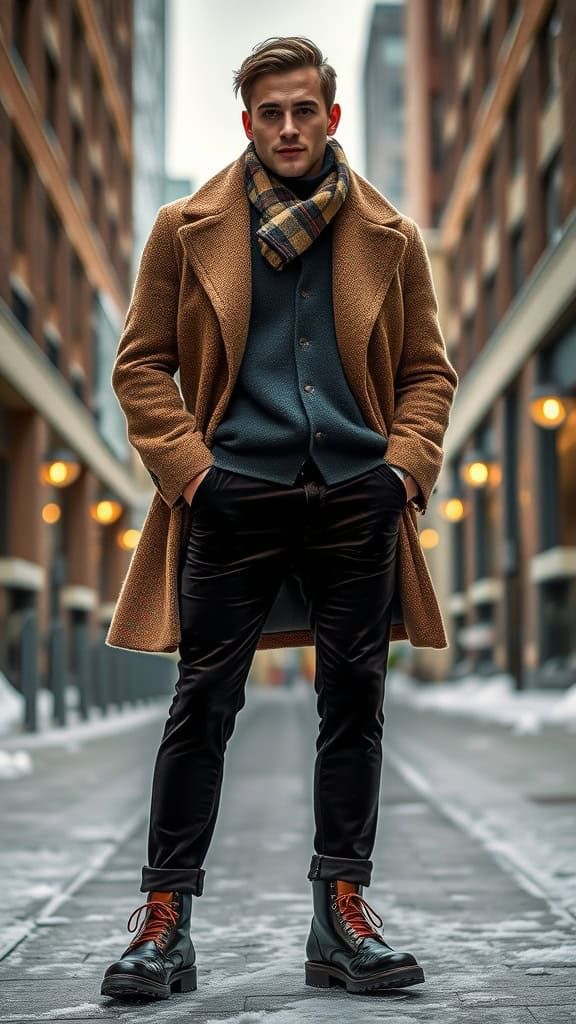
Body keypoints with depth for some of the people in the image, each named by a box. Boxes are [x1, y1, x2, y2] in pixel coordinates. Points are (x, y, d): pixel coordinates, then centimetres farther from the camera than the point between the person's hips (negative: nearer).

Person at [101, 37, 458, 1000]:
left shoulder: (389, 237, 11)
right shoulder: (188, 230, 7)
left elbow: (427, 369, 15)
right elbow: (142, 362, 7)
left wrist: (406, 465, -1)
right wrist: (187, 466, -6)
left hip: (357, 497, 2)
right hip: (233, 496, -2)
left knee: (355, 703, 4)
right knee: (203, 704, -2)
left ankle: (342, 913, 14)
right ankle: (164, 920, 5)